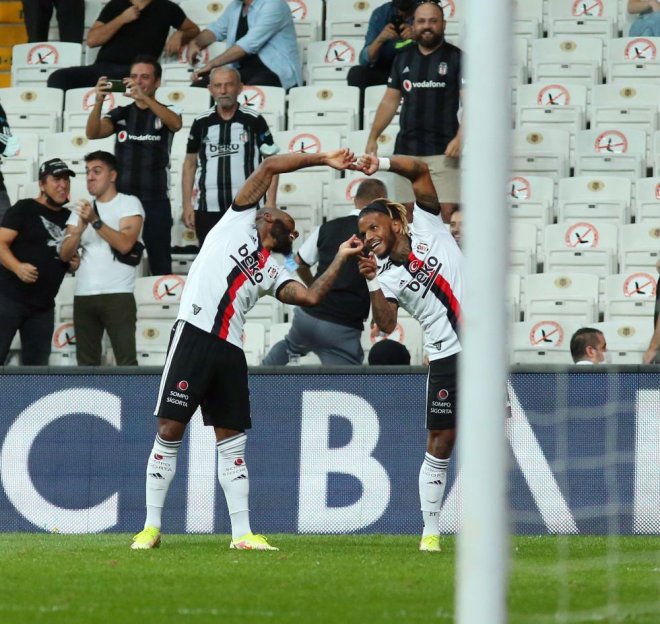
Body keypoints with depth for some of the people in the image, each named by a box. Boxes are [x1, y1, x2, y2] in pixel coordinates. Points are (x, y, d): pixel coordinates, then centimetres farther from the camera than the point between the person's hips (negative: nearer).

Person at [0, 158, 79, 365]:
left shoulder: (69, 218, 17)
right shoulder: (25, 209, -3)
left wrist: (74, 263, 7)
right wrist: (18, 267, -30)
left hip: (43, 305, 7)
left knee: (36, 366, 6)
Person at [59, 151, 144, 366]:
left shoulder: (129, 203, 2)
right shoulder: (81, 209, 16)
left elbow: (125, 244, -13)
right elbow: (65, 254, 7)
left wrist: (95, 221, -18)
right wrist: (81, 227, -11)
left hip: (118, 294, -5)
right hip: (83, 296, 5)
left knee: (126, 361, -12)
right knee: (86, 363, 4)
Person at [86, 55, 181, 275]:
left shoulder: (165, 112, 3)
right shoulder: (120, 114, 9)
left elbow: (176, 124, -21)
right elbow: (93, 132, -6)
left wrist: (143, 97, -33)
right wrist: (99, 101, -25)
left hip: (156, 201, -2)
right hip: (121, 199, 2)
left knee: (160, 265, -2)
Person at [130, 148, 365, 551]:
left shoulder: (273, 273, 23)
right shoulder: (240, 221, 13)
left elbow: (311, 297, 6)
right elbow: (270, 166, 7)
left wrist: (340, 259, 8)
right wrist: (323, 160, 9)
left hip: (230, 350, 6)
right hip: (194, 335, -6)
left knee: (233, 441, 6)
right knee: (170, 431, -6)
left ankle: (242, 533, 7)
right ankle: (151, 527, -1)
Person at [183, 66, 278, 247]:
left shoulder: (254, 121, 0)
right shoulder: (201, 123, 7)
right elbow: (190, 164, 14)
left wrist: (270, 203, -5)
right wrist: (187, 204, 7)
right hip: (208, 210, 2)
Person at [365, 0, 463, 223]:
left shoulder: (455, 58, 1)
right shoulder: (404, 58, 14)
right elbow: (390, 101, 18)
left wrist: (460, 138, -17)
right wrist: (372, 138, 11)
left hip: (443, 151, -4)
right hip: (406, 150, 4)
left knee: (446, 212, -14)